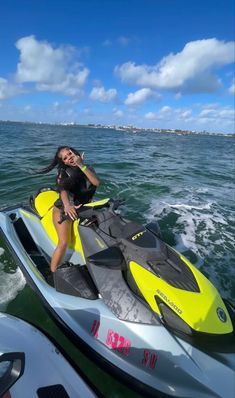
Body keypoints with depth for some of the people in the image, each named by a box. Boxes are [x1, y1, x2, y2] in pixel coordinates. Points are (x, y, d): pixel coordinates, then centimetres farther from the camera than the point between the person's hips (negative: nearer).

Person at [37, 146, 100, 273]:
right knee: (63, 243, -17)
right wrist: (67, 205, -42)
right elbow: (62, 189, -21)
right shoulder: (63, 172, -2)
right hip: (63, 209, -3)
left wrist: (81, 165, -23)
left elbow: (97, 183, -17)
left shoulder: (88, 169, 4)